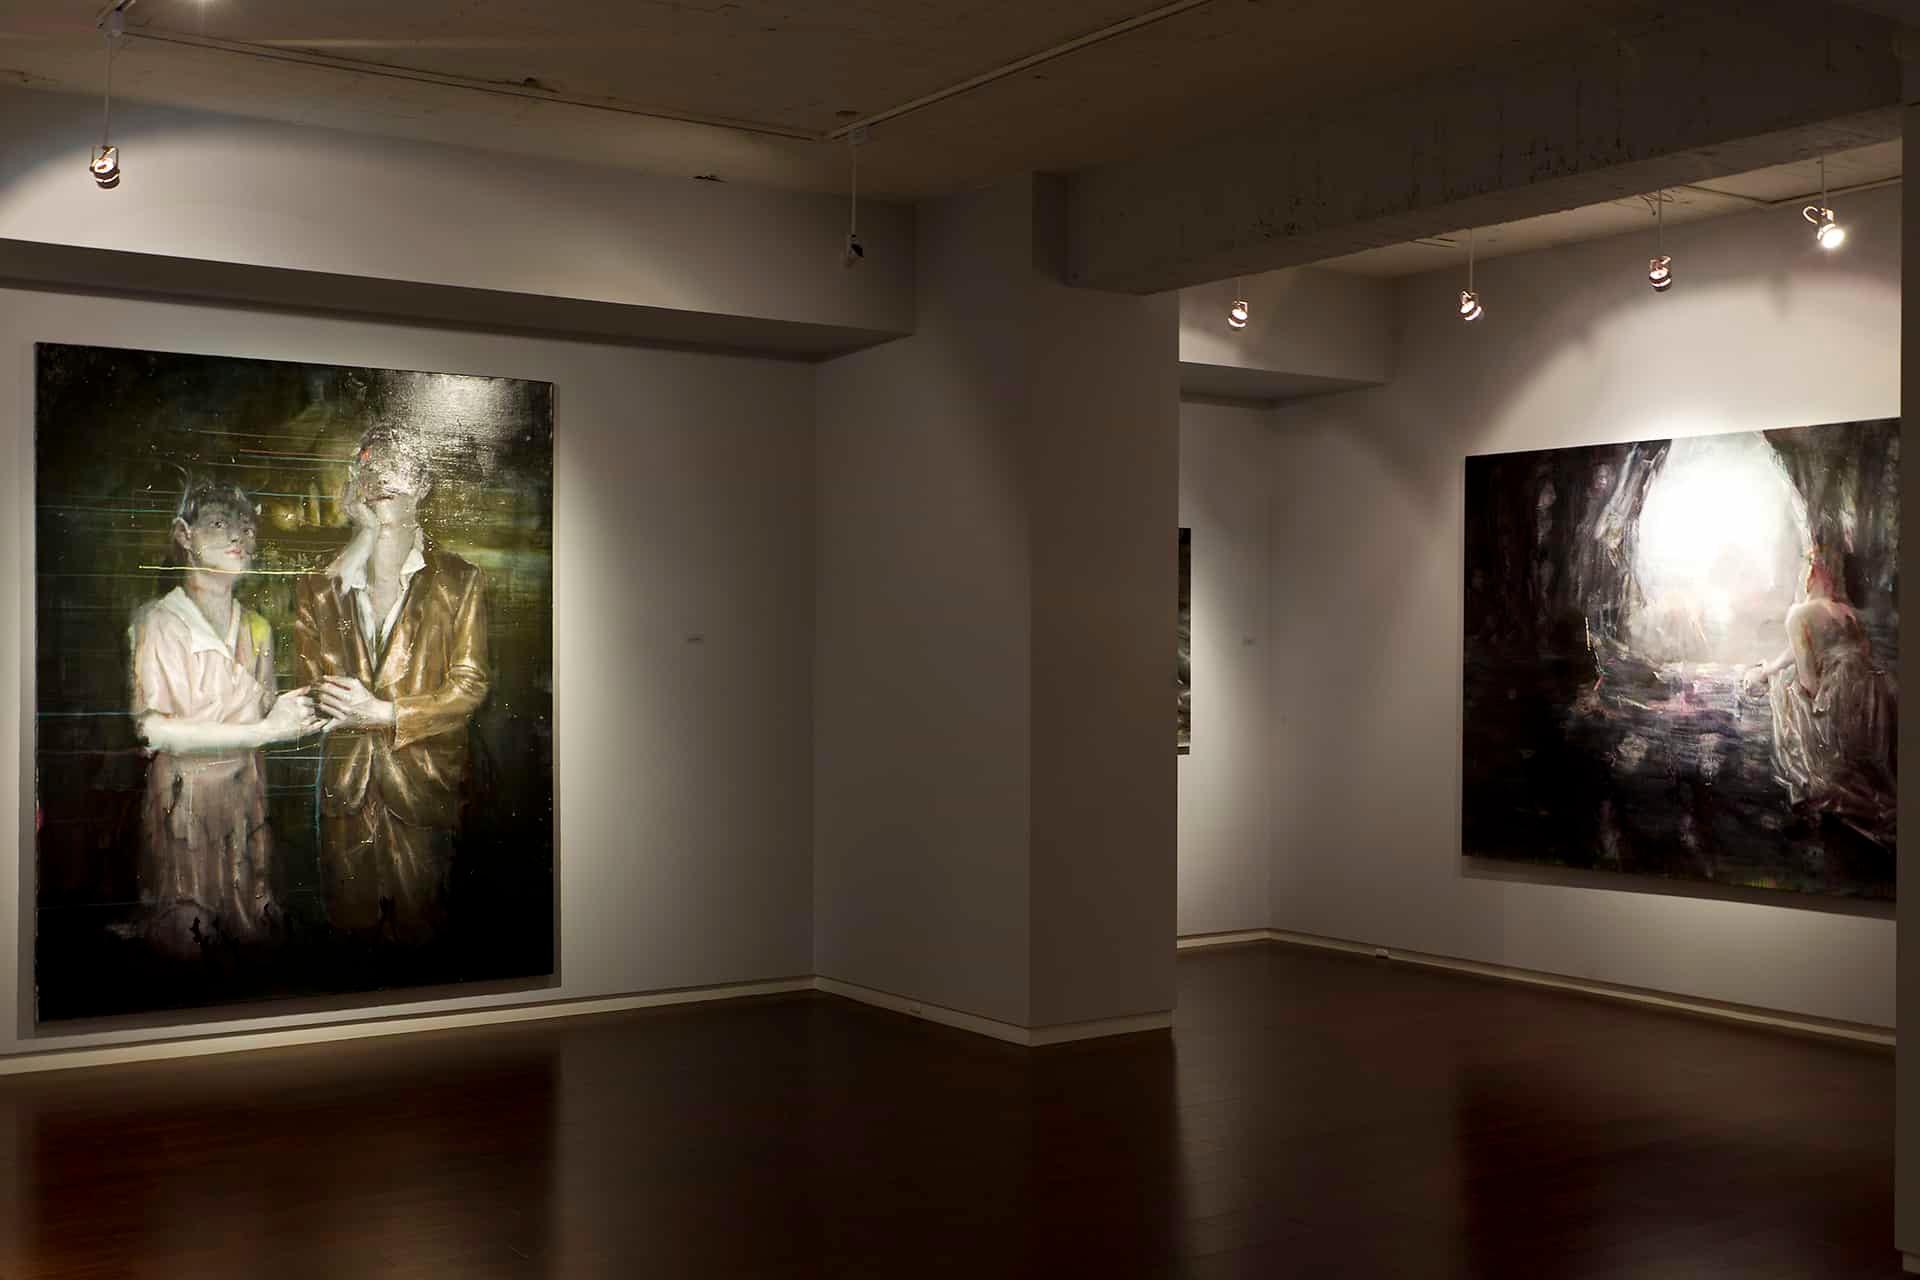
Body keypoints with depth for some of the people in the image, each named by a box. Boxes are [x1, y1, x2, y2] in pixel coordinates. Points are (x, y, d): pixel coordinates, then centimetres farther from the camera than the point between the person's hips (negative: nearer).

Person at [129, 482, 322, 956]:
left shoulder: (257, 627, 13)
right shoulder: (156, 621, -7)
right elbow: (153, 729, -16)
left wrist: (288, 718, -7)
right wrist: (265, 729, -17)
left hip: (246, 793, 5)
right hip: (181, 797, -5)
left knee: (255, 934, 7)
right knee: (183, 941, -1)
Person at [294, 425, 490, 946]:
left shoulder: (459, 581, 0)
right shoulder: (321, 585, 9)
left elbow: (469, 684, -5)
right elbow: (311, 681, 1)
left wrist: (385, 714, -15)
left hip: (422, 783, -2)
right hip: (345, 781, 2)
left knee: (416, 929, 5)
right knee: (350, 926, 9)